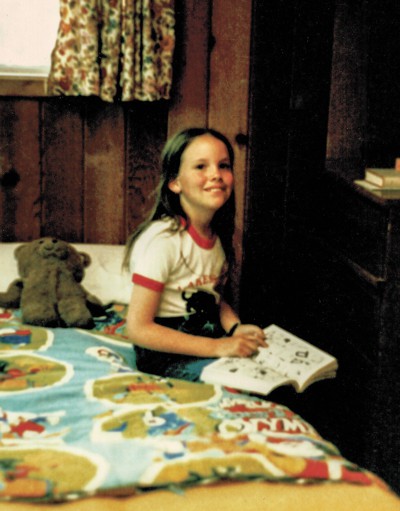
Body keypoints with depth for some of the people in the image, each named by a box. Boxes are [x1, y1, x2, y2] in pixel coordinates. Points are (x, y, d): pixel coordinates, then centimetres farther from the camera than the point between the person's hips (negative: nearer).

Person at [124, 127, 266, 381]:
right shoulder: (163, 239, -20)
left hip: (212, 340, 7)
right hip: (167, 356, -7)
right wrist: (218, 347, -24)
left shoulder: (217, 234, 4)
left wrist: (236, 328, -3)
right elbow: (138, 328, -20)